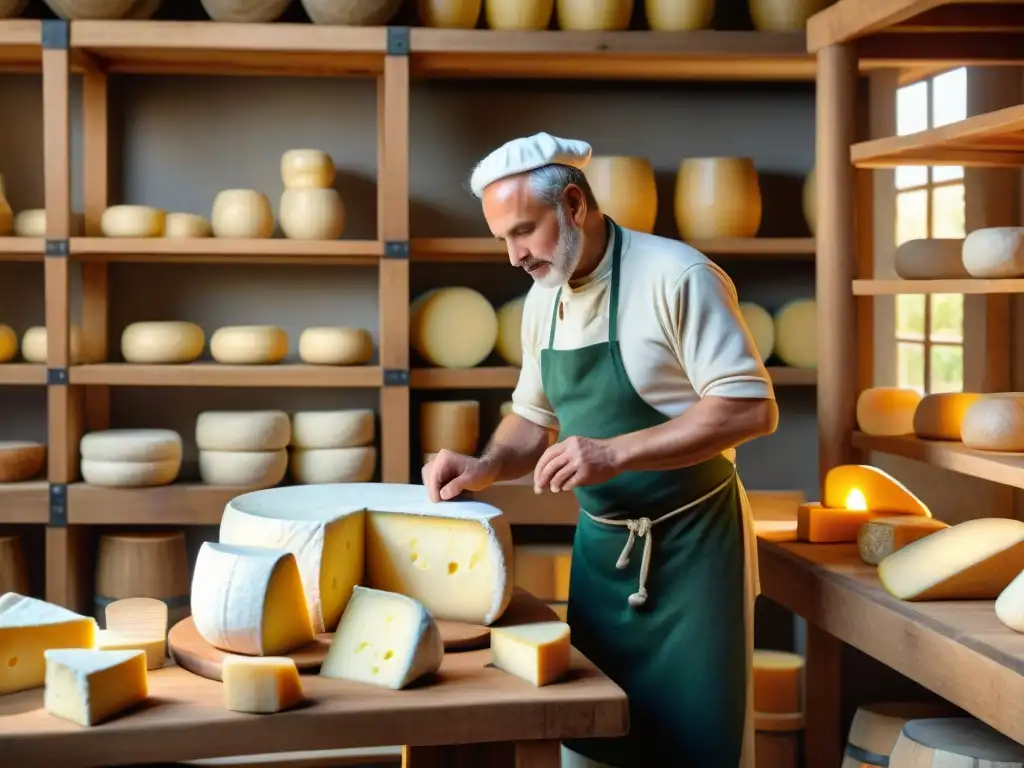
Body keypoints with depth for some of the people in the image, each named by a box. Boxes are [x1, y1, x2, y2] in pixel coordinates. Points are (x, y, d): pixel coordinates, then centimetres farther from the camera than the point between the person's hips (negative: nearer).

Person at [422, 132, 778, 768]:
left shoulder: (676, 277, -18)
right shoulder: (543, 298, 5)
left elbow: (751, 408, -22)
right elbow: (534, 418, 16)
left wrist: (616, 453, -27)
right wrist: (487, 467, -5)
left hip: (691, 541, -6)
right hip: (600, 542, 7)